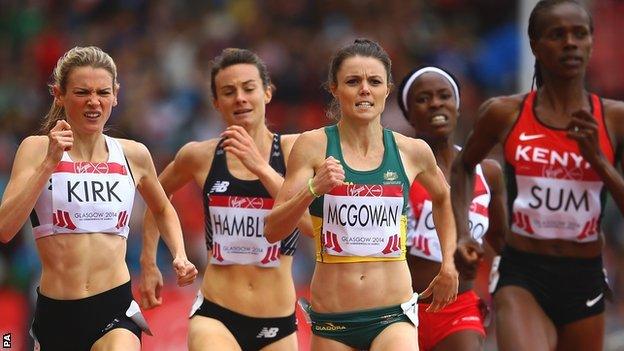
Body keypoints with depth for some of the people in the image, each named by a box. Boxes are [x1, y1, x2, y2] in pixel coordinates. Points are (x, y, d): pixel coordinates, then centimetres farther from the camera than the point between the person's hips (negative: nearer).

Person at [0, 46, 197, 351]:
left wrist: (179, 256, 12)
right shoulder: (37, 149, -1)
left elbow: (162, 210, 28)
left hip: (116, 308, 0)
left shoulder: (133, 155, 7)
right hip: (55, 314, 0)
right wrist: (49, 163, -17)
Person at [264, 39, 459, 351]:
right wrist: (313, 189, -23)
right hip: (332, 322, 0)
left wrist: (448, 265, 19)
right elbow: (272, 230, -8)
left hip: (393, 316, 0)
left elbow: (443, 199, 26)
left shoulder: (412, 152, 3)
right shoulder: (314, 146, -3)